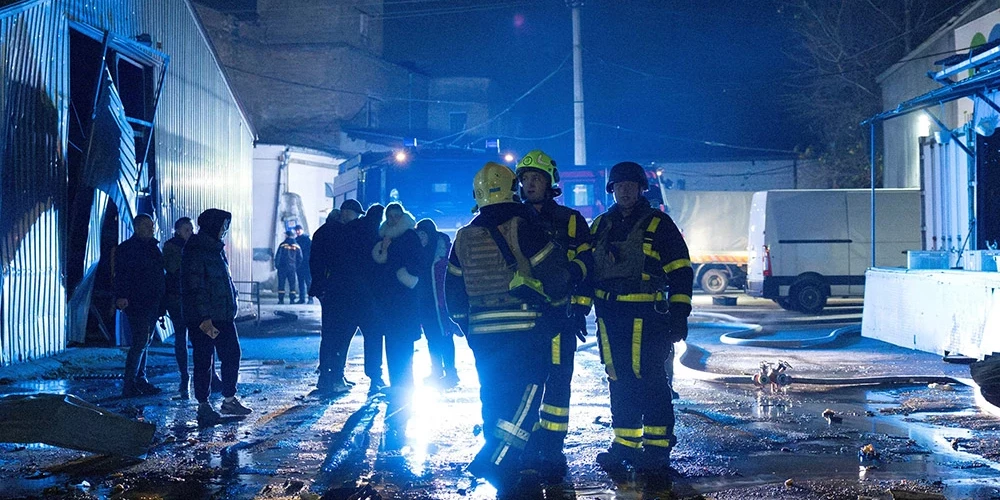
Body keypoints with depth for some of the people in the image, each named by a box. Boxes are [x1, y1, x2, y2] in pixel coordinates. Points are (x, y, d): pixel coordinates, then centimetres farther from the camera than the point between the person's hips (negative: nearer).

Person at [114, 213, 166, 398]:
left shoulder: (154, 246, 16)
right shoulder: (126, 248, -7)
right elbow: (121, 275, -15)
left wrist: (161, 304, 18)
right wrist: (121, 297, -29)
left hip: (152, 304, 8)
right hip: (136, 304, -8)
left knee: (145, 342, 13)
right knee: (140, 342, -12)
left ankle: (140, 381, 21)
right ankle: (129, 386, -9)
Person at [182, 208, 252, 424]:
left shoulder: (216, 249, 14)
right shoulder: (195, 252, -15)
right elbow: (195, 288, -20)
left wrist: (231, 307, 18)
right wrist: (204, 318, -24)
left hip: (224, 315, 9)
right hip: (203, 319, -9)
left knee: (232, 354, 10)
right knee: (204, 361, -1)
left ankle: (229, 400, 21)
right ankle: (204, 406, 8)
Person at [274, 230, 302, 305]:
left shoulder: (282, 245, -5)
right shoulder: (297, 246, 5)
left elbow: (277, 256, -7)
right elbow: (300, 258, 7)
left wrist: (276, 265, 3)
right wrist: (296, 267, 16)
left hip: (282, 267, -3)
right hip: (292, 268, 3)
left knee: (281, 283, 2)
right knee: (292, 284, 7)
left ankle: (281, 299, -1)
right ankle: (292, 300, 3)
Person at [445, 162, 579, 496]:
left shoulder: (464, 237, 9)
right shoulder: (522, 227, -8)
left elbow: (453, 291, 14)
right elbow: (557, 277, -10)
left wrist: (465, 324, 28)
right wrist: (576, 273, 12)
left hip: (482, 334, 6)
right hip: (524, 330, -6)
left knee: (495, 399, 15)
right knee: (524, 397, -4)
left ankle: (507, 473, 19)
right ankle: (494, 462, -18)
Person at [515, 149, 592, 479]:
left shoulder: (570, 221, 5)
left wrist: (580, 308, -7)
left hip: (559, 314, -2)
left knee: (558, 381, -4)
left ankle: (551, 449, 3)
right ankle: (527, 449, 13)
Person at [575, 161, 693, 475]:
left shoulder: (659, 224, 2)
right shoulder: (600, 226, 16)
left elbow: (680, 271, -1)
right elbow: (582, 268, 16)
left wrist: (678, 314, -7)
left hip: (645, 315, -5)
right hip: (609, 315, 5)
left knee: (649, 379, -5)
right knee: (619, 382, 9)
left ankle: (657, 448, 1)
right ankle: (625, 444, 17)